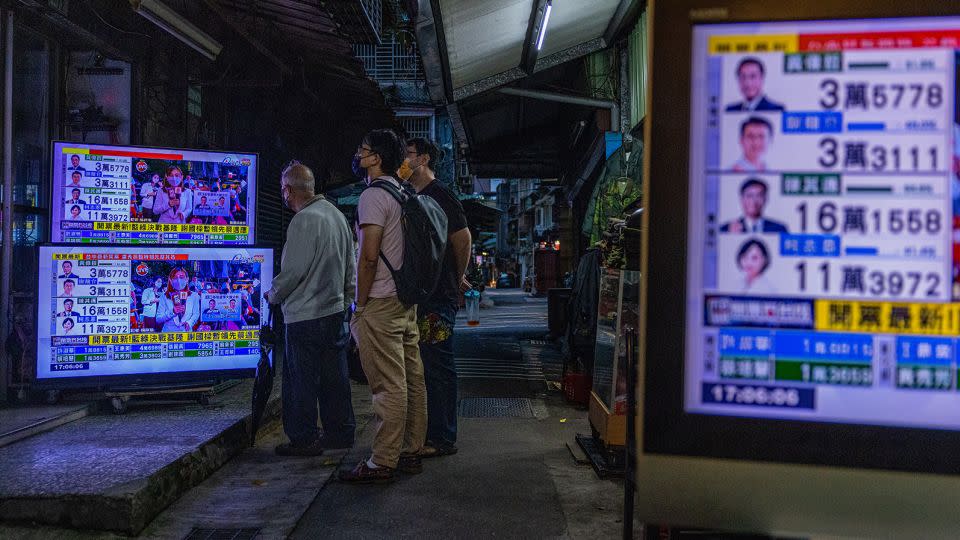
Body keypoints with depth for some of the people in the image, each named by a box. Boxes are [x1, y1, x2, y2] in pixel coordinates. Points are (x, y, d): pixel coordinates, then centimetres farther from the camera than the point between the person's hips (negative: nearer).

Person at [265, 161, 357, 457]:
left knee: (301, 380, 2)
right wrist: (346, 298, 21)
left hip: (305, 315, -8)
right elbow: (350, 264, 15)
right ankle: (341, 431, 22)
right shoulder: (337, 214, 10)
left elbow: (293, 270, -18)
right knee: (334, 376, 14)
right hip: (335, 309, 8)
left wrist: (273, 294, 0)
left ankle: (304, 439, 9)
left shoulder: (304, 220, -17)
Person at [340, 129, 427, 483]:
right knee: (412, 380, 11)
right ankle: (411, 453, 20)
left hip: (381, 304, -9)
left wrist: (360, 305, -12)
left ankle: (382, 464, -1)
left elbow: (369, 257, -18)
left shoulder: (373, 196, -11)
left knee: (388, 386, -7)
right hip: (408, 301, 9)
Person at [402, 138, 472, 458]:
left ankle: (443, 439, 3)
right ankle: (426, 432, 25)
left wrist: (458, 280, 1)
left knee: (438, 368, -5)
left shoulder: (440, 196, -10)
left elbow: (463, 239, -12)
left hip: (438, 298, -9)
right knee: (423, 367, 15)